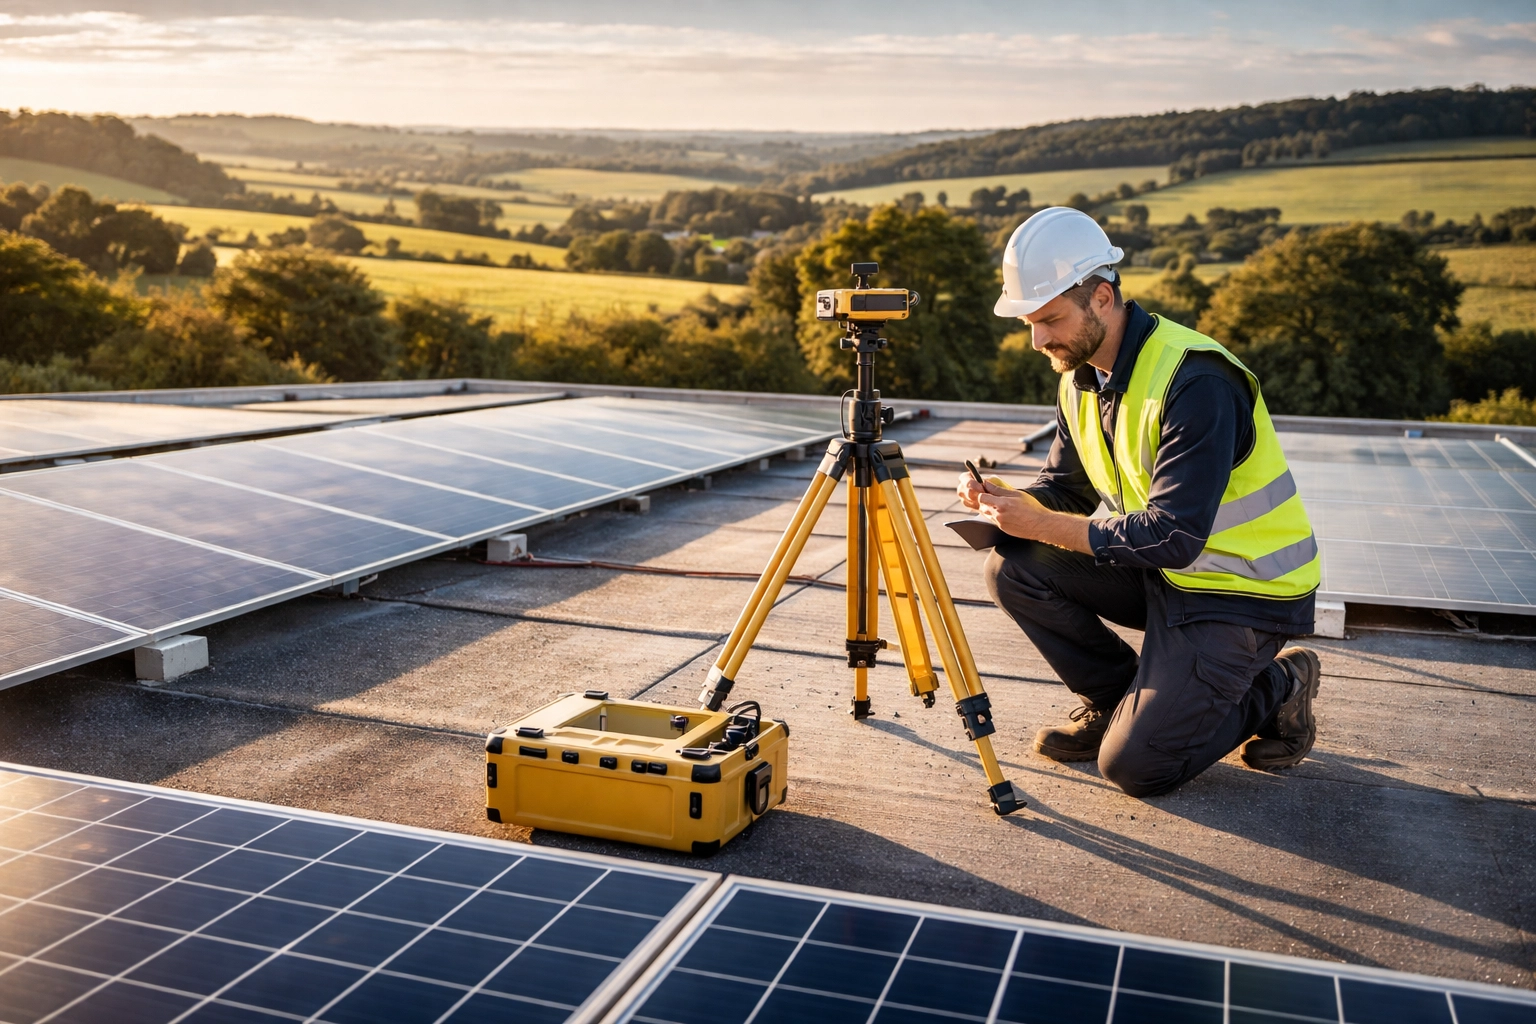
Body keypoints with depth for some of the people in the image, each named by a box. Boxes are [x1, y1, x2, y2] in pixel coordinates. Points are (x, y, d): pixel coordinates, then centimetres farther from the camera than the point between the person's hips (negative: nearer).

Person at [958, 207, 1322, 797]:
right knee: (1014, 569, -11)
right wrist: (1005, 502, -14)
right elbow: (1065, 487, 8)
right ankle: (1114, 698, 9)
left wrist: (1042, 525, -26)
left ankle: (1275, 689, 10)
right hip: (1157, 571, 8)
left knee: (1134, 764, -14)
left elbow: (1174, 538, -30)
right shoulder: (1080, 375, 0)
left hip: (1244, 590, -8)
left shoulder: (1196, 382, -27)